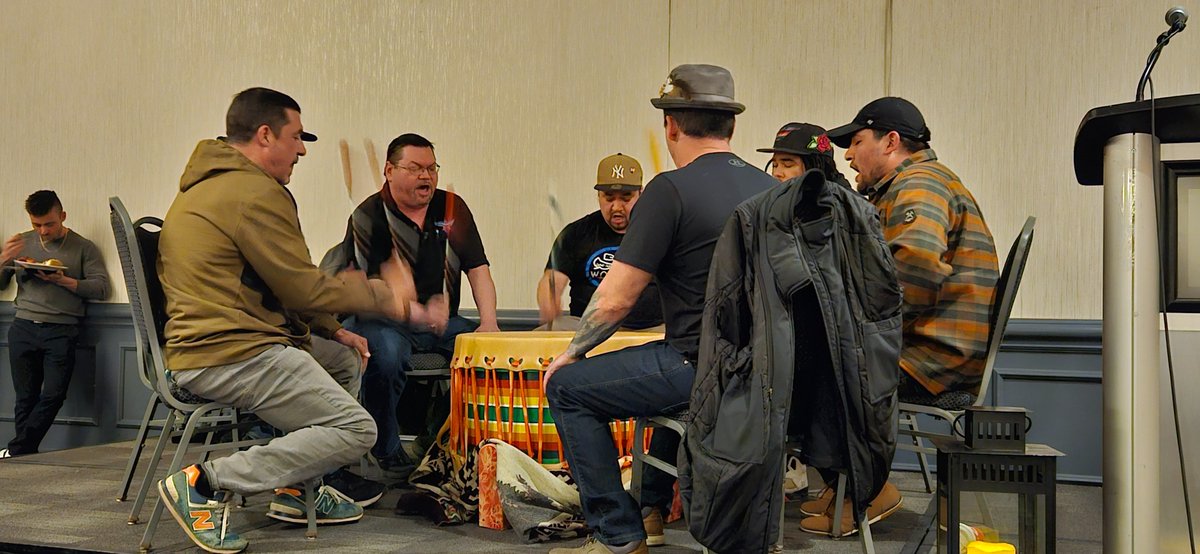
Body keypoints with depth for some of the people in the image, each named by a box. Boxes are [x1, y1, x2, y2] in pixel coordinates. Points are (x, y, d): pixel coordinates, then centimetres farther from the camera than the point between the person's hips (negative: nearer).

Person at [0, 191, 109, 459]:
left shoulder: (83, 248, 6)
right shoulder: (23, 243, 14)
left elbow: (101, 287, -2)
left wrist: (63, 281, -14)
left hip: (61, 330, -2)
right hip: (23, 328, 2)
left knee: (53, 394, -11)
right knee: (25, 397, 0)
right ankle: (26, 456, 6)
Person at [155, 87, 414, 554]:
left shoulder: (204, 186, 21)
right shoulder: (256, 192, -14)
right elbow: (304, 289, -14)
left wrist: (331, 330, 19)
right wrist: (384, 295, -1)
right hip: (233, 357, -11)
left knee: (345, 360, 26)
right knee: (356, 429, -15)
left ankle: (296, 490, 19)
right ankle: (207, 483, -15)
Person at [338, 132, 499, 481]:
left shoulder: (452, 208, 11)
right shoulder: (368, 216, -4)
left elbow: (477, 268, 9)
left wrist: (489, 322, -6)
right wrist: (420, 314, -26)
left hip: (443, 323, 4)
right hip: (384, 320, -4)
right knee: (387, 353, -37)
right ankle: (385, 450, -15)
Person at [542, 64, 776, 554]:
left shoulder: (671, 191, -14)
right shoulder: (768, 188, 8)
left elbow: (616, 299, -14)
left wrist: (573, 351, 5)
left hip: (706, 370, -8)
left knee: (567, 387, 5)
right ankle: (652, 508, 42)